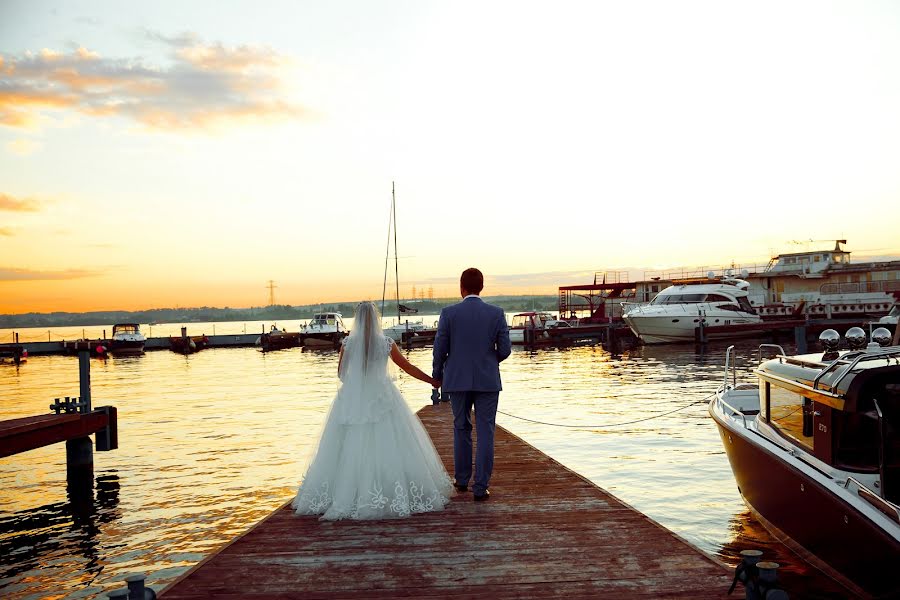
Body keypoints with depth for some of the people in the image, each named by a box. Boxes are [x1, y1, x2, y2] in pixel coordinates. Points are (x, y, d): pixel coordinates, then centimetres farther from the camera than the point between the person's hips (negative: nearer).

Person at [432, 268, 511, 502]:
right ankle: (480, 487, 2)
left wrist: (437, 375, 12)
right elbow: (504, 349, -2)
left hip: (458, 380, 1)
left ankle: (462, 480, 27)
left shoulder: (449, 313, -5)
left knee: (461, 429, 17)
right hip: (488, 381, 0)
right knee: (485, 433, 3)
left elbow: (440, 349, -4)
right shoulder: (496, 313, -2)